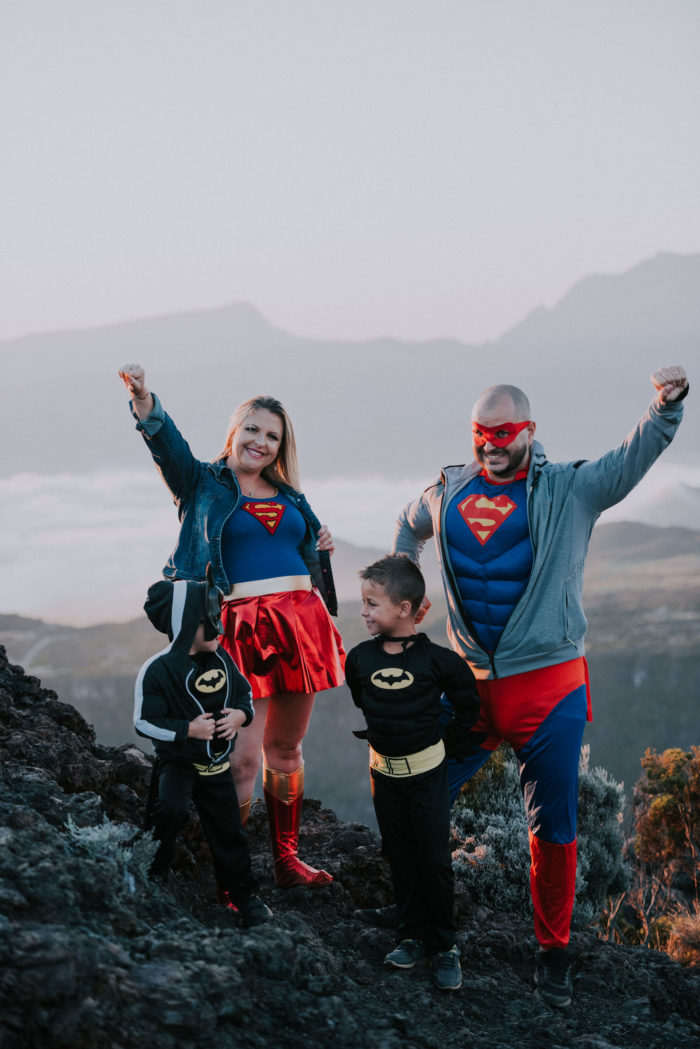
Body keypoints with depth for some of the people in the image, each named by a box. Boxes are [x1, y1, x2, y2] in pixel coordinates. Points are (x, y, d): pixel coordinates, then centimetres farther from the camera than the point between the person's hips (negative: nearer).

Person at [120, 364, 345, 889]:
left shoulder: (289, 496, 19)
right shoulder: (204, 486, 5)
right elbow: (167, 442, -14)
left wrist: (322, 549, 6)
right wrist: (143, 399, -32)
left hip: (300, 621, 5)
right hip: (241, 625, -5)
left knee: (286, 749, 13)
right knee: (242, 757, -11)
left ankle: (287, 859, 26)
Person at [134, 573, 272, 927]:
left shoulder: (221, 659, -2)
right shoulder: (157, 670, -19)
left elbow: (244, 691, 13)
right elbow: (144, 722, -16)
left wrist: (241, 714, -9)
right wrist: (188, 730, -24)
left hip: (216, 762, 5)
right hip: (176, 761, -5)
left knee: (227, 830, 10)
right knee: (171, 808, -30)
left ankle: (242, 894, 25)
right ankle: (155, 868, -5)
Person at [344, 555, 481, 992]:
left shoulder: (436, 659, -15)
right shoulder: (360, 658, -5)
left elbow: (468, 702, -1)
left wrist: (454, 743, 3)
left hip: (427, 772, -3)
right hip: (384, 771, 4)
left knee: (436, 860, 0)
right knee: (401, 858, 11)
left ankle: (445, 946, 10)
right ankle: (414, 937, 21)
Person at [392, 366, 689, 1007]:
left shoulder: (570, 490, -2)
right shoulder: (448, 491, 8)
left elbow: (635, 458, -17)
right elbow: (409, 526, 30)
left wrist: (668, 407, -34)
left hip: (549, 686, -3)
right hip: (471, 683, 3)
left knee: (554, 829, 4)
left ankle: (553, 950, 20)